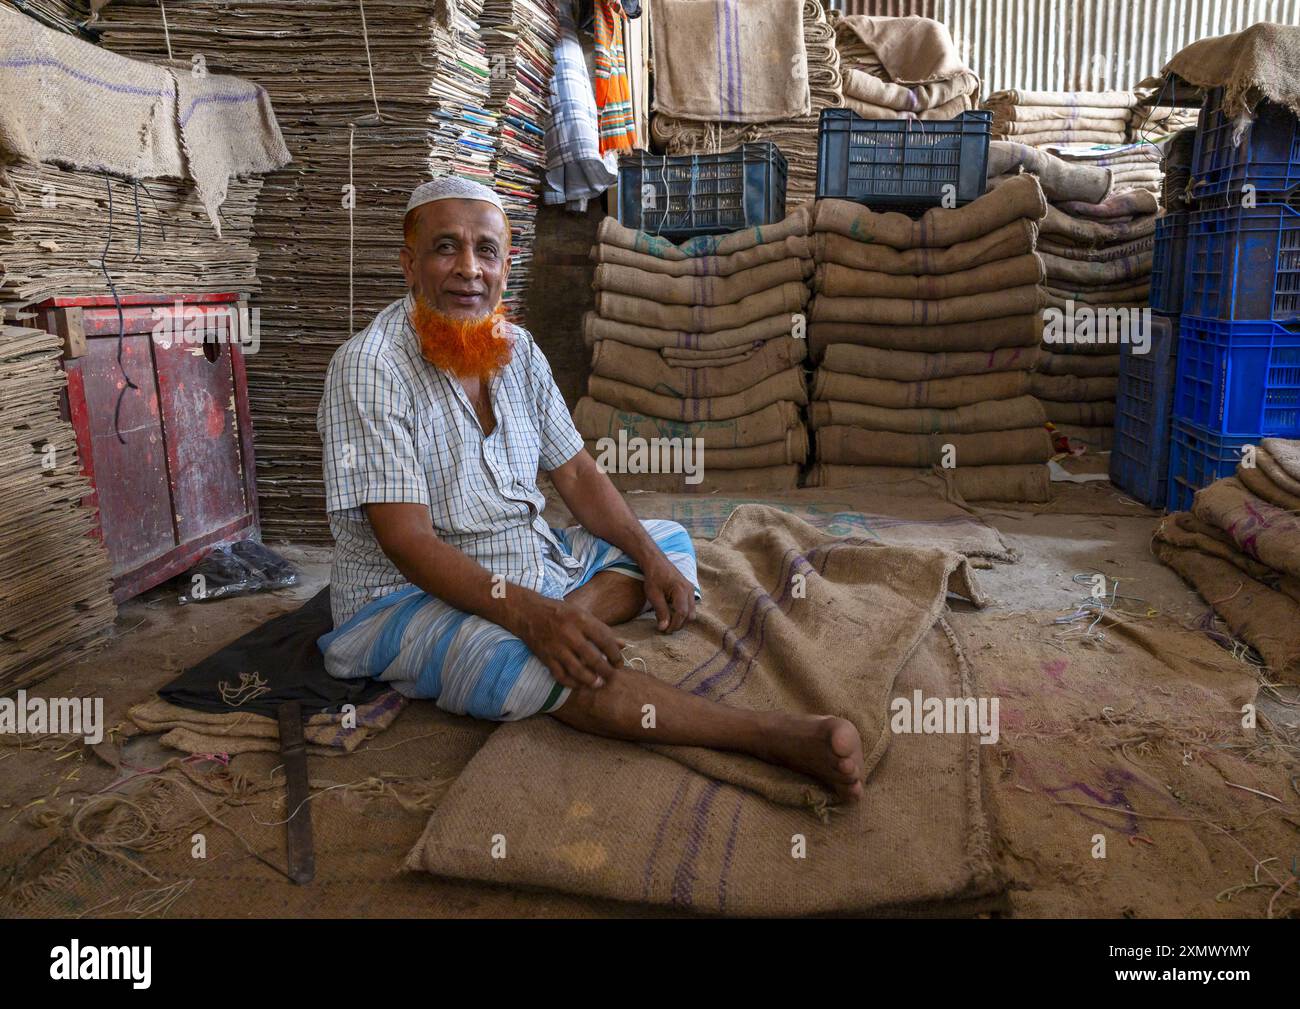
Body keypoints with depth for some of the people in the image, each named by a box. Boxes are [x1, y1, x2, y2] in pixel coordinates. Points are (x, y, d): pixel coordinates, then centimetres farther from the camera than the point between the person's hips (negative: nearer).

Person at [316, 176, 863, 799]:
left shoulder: (517, 349, 4)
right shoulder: (370, 367, -18)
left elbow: (575, 473, 8)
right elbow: (406, 541, -25)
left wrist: (651, 560, -7)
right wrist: (527, 612, -37)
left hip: (533, 562, 8)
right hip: (408, 596, -8)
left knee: (669, 542, 7)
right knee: (515, 657, -37)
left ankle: (565, 626, -24)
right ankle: (777, 737, -38)